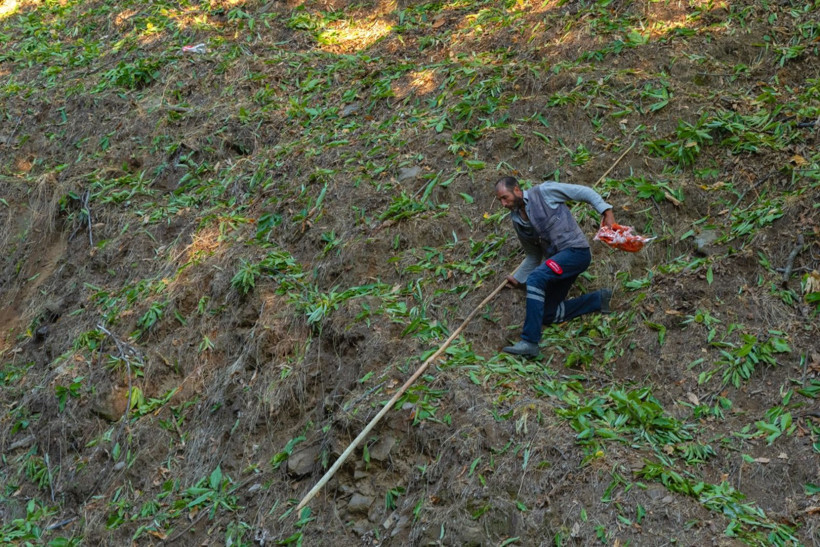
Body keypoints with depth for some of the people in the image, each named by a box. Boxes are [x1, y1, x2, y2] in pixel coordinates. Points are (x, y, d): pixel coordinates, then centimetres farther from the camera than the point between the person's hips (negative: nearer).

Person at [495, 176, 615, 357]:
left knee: (535, 278, -31)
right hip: (558, 260, 9)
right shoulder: (517, 221, 13)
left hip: (576, 250, -9)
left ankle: (529, 342, -32)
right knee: (548, 315, 8)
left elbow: (584, 192, -6)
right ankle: (598, 300, 17)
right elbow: (533, 256, 22)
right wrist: (518, 279, 10)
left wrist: (606, 211, -18)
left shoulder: (543, 192, -7)